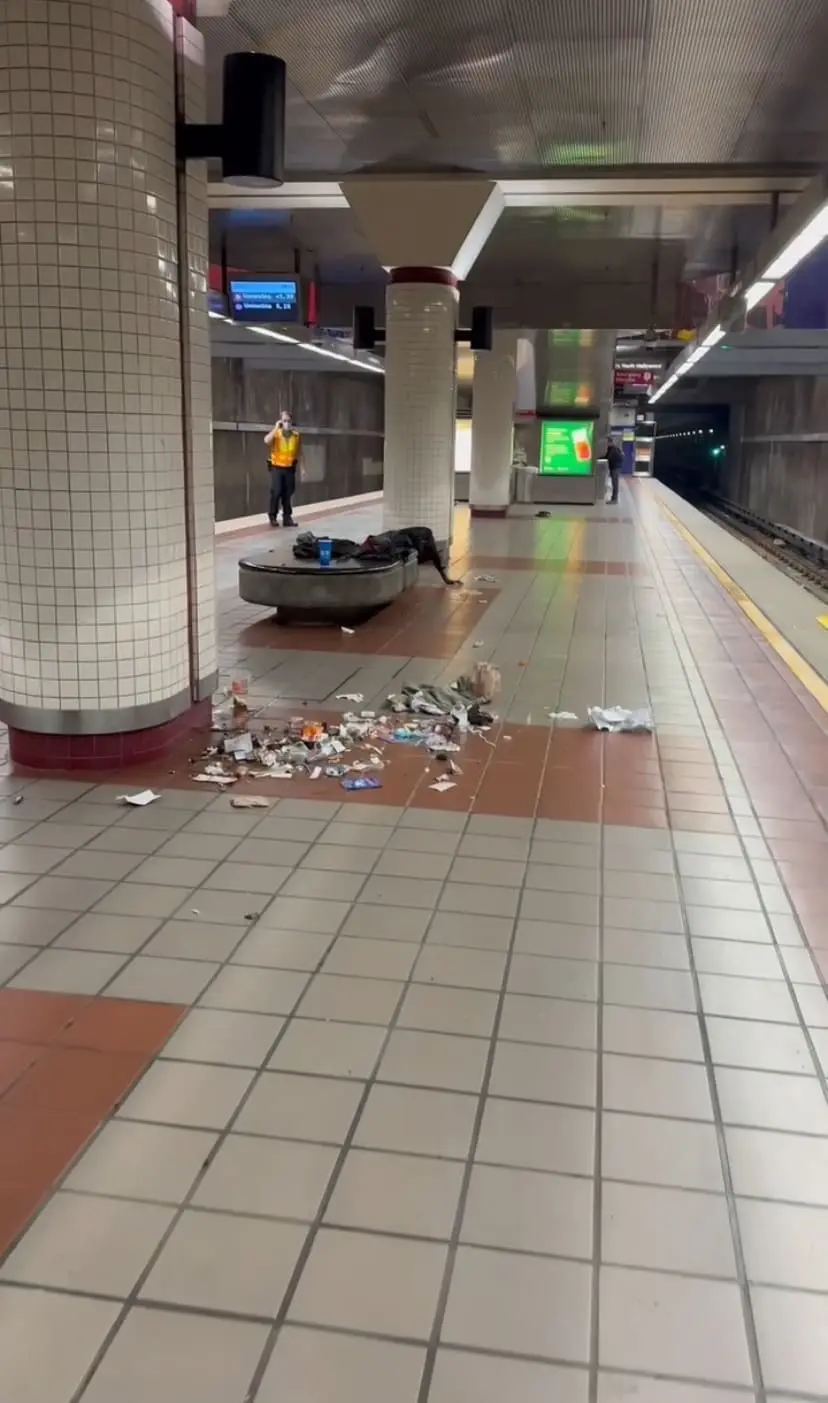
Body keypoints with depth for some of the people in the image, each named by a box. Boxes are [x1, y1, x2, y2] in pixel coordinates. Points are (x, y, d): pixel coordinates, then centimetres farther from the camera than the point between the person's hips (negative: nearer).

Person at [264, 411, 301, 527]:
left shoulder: (296, 435, 3)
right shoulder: (275, 434, -5)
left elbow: (299, 453, 11)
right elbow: (267, 441, -27)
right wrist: (276, 427, -22)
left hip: (289, 468, 3)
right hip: (277, 468, -3)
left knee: (288, 494, 5)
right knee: (276, 492, -8)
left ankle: (287, 517, 12)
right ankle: (273, 517, 2)